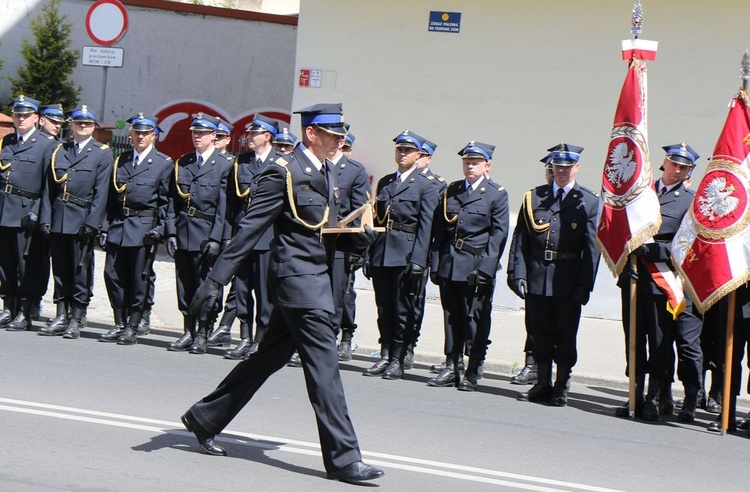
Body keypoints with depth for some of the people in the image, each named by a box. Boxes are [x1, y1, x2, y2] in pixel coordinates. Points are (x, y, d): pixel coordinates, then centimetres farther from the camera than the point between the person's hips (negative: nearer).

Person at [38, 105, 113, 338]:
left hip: (83, 220, -4)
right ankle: (61, 317, 13)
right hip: (59, 220, 4)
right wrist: (46, 218, 2)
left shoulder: (102, 154, 2)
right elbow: (49, 188, 11)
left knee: (81, 271, -2)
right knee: (60, 269, 7)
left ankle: (76, 320, 4)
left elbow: (101, 192, -5)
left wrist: (92, 222, -13)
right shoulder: (59, 151, 14)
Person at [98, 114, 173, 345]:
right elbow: (112, 198, 14)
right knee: (112, 274, 2)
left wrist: (160, 229, -11)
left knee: (139, 279, -1)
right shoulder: (121, 160, 15)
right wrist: (105, 227, 7)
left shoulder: (164, 163, 3)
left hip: (144, 227, -4)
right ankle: (119, 324, 13)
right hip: (118, 225, 4)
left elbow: (165, 201, -1)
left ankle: (132, 328, 7)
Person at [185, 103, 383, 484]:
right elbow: (250, 228, -13)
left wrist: (360, 235, 2)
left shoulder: (327, 173, 16)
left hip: (317, 278, 9)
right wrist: (216, 279, -15)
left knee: (269, 357, 16)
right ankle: (343, 459, -6)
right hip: (299, 278, -9)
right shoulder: (283, 172, -11)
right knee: (323, 365, -9)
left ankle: (204, 419, 29)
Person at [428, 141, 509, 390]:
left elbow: (498, 235, -5)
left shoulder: (497, 195, 1)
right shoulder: (450, 191, 14)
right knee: (451, 317, 8)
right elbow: (439, 230, 13)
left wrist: (486, 269, -13)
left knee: (475, 319, -2)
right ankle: (451, 368, 15)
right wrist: (436, 264, 6)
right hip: (449, 265, 4)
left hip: (477, 267, -4)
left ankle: (472, 373, 4)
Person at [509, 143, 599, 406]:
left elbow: (592, 248, -1)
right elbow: (520, 240, 7)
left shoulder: (588, 202, 4)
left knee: (565, 337, 3)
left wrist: (585, 284, -9)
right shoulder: (534, 197, 10)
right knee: (540, 334, 9)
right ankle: (543, 385, 19)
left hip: (568, 282, -2)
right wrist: (518, 274, -3)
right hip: (536, 278, 2)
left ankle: (561, 388, 12)